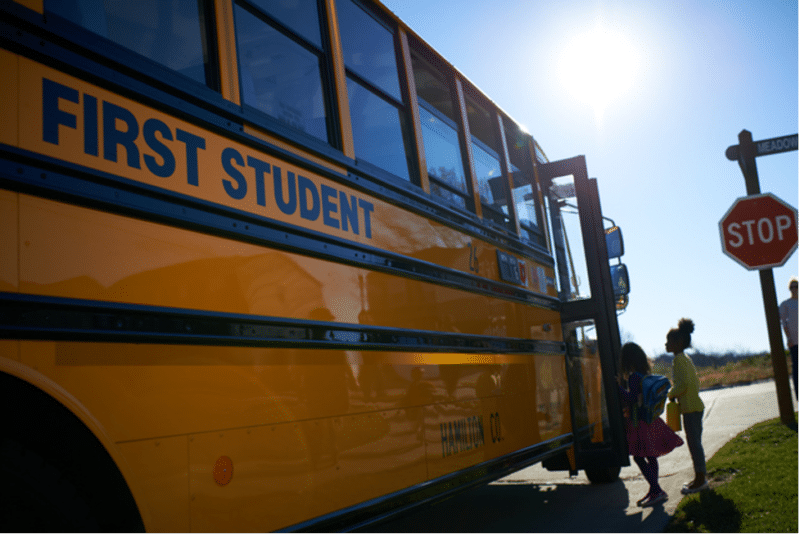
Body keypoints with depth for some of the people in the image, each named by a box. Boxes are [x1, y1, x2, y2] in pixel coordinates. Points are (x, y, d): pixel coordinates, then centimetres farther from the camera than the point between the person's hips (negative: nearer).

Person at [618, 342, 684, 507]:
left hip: (638, 422, -9)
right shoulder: (645, 375, 10)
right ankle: (654, 491, 21)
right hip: (651, 421, 9)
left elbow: (632, 398, -25)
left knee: (639, 457, -5)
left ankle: (656, 491, -7)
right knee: (650, 456, 14)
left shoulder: (633, 377, -17)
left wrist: (618, 387, -21)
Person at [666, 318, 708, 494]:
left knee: (693, 442, -4)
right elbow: (696, 382, 21)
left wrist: (671, 394, -9)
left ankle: (700, 480, 2)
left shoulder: (678, 359, -14)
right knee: (695, 442, 14)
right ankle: (700, 478, 21)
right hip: (695, 405, 10)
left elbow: (683, 383, -24)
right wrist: (676, 393, 14)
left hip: (690, 408, -10)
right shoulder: (686, 359, 16)